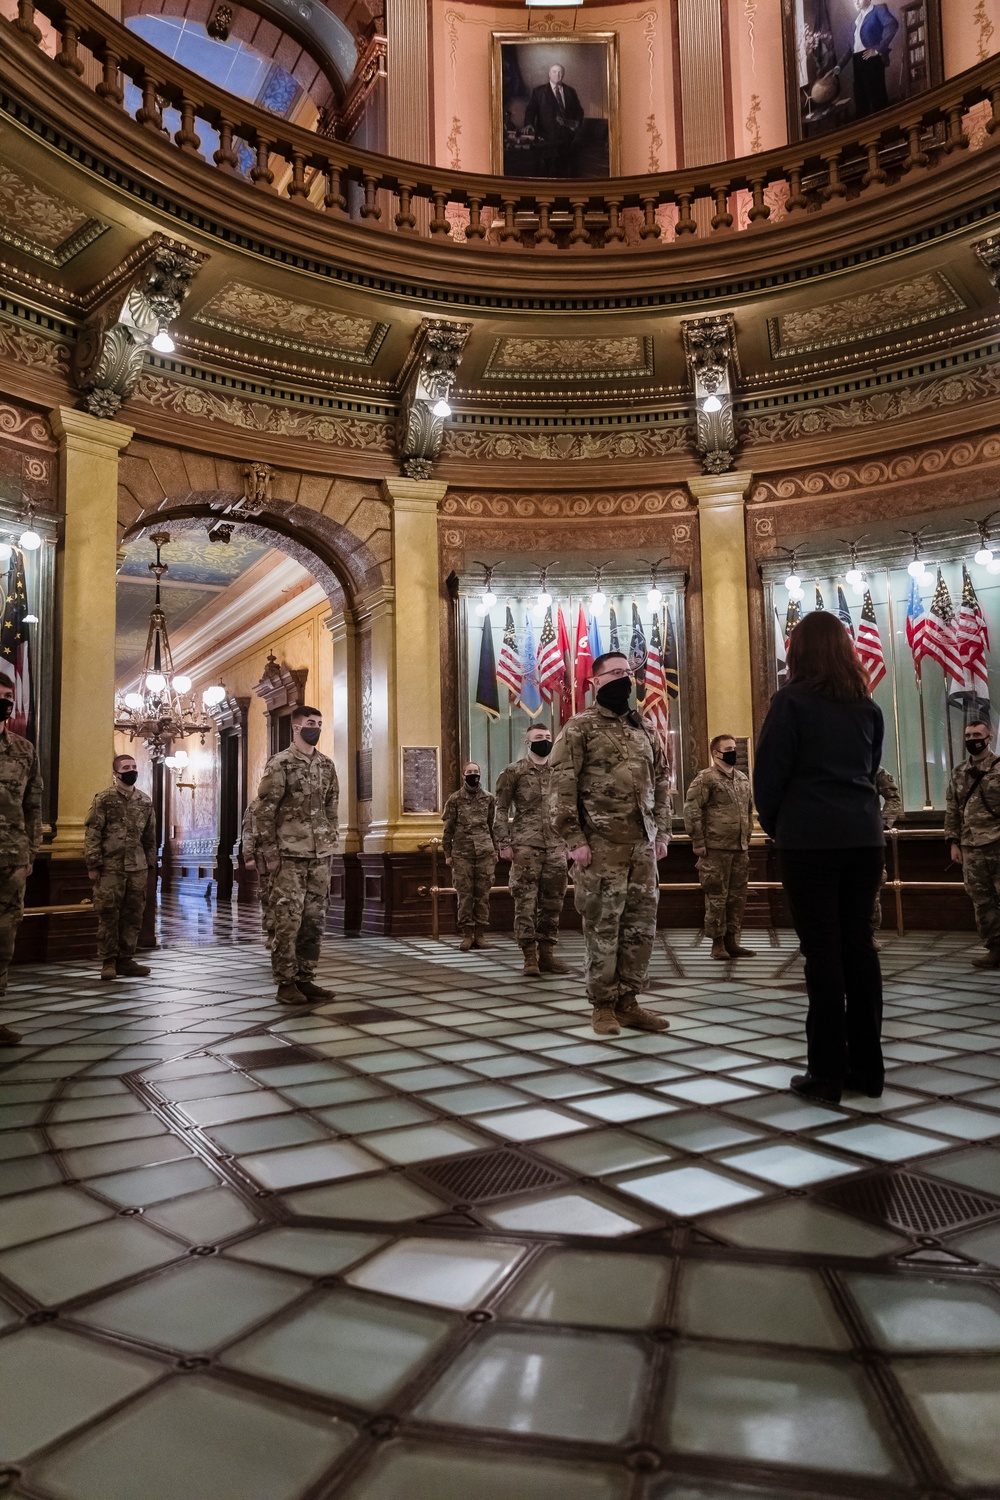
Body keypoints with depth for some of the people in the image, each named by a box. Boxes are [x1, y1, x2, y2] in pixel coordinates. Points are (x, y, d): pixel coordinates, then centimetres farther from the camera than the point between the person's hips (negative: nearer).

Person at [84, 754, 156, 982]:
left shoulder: (145, 801, 11)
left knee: (133, 915, 6)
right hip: (110, 868, -4)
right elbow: (92, 834, -6)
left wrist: (150, 865, 14)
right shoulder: (104, 799, -2)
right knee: (108, 915, -1)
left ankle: (125, 959, 15)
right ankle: (108, 962, 8)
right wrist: (93, 866, -11)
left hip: (137, 868, 4)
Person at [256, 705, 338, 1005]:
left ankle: (305, 979, 17)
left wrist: (330, 842, 12)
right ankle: (286, 983, 7)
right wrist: (269, 853, -12)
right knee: (288, 919, -3)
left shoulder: (326, 764, 12)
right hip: (289, 856, -6)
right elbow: (265, 811, -8)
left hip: (320, 856, 6)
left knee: (315, 920, 8)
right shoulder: (280, 763, -5)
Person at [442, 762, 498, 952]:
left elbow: (494, 826, 13)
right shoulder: (455, 799, 5)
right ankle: (467, 934, 6)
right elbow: (448, 828, 5)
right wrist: (447, 853, 1)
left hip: (485, 852, 1)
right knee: (465, 895, -1)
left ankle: (480, 934, 9)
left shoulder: (489, 799, 10)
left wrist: (495, 850, 8)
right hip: (462, 853, -1)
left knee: (482, 894, 2)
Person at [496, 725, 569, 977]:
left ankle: (547, 953, 15)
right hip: (526, 845, -4)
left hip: (556, 846, 4)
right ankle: (529, 956, 2)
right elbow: (501, 809, -1)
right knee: (525, 901, -4)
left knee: (552, 902, 6)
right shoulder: (513, 772, 0)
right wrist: (505, 843, -8)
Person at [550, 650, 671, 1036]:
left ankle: (627, 1001, 20)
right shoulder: (580, 727, -2)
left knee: (641, 926, 8)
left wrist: (662, 832, 10)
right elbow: (562, 786, -9)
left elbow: (661, 784, 19)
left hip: (643, 845, 6)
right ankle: (603, 1006, 12)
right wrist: (575, 840, -14)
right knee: (602, 927, 0)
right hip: (601, 846, -6)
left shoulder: (645, 730, 16)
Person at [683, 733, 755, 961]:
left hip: (740, 848, 7)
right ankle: (717, 943, 8)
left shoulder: (743, 778, 15)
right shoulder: (706, 778, -7)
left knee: (737, 896, 10)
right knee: (717, 896, -1)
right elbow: (691, 810, -12)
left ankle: (732, 941, 19)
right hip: (716, 848, -7)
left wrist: (747, 837, 19)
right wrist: (697, 842, -14)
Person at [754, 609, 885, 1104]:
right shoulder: (867, 706, 11)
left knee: (822, 950, -1)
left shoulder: (791, 701, -6)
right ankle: (867, 1067, 15)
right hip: (863, 836, 5)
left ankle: (828, 1071, 4)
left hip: (810, 839, -5)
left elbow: (769, 772, -7)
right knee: (859, 944, 9)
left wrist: (774, 824, 8)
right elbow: (871, 770, 17)